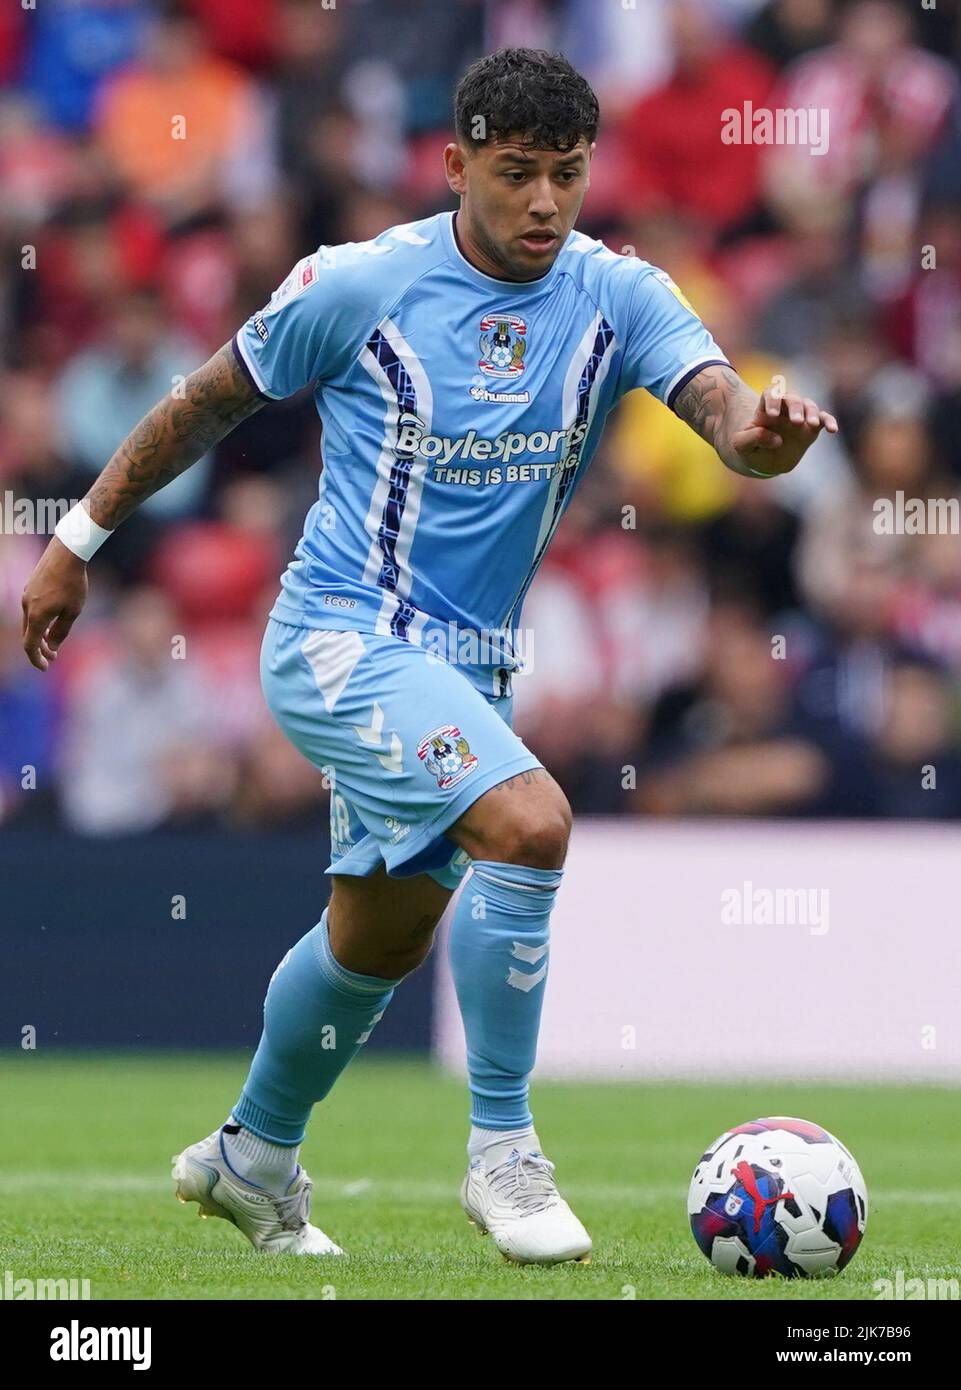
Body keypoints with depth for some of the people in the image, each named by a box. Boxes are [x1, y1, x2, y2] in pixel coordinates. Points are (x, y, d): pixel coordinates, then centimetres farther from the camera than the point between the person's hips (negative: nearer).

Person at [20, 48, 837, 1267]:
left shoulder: (616, 297, -4)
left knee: (380, 937, 20)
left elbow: (719, 404, -22)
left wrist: (761, 431, -46)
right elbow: (210, 403, 1)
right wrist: (80, 538, 7)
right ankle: (502, 1152, -16)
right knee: (527, 824, -27)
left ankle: (251, 1160, 43)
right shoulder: (361, 285, -12)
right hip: (341, 638, -6)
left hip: (465, 664, 6)